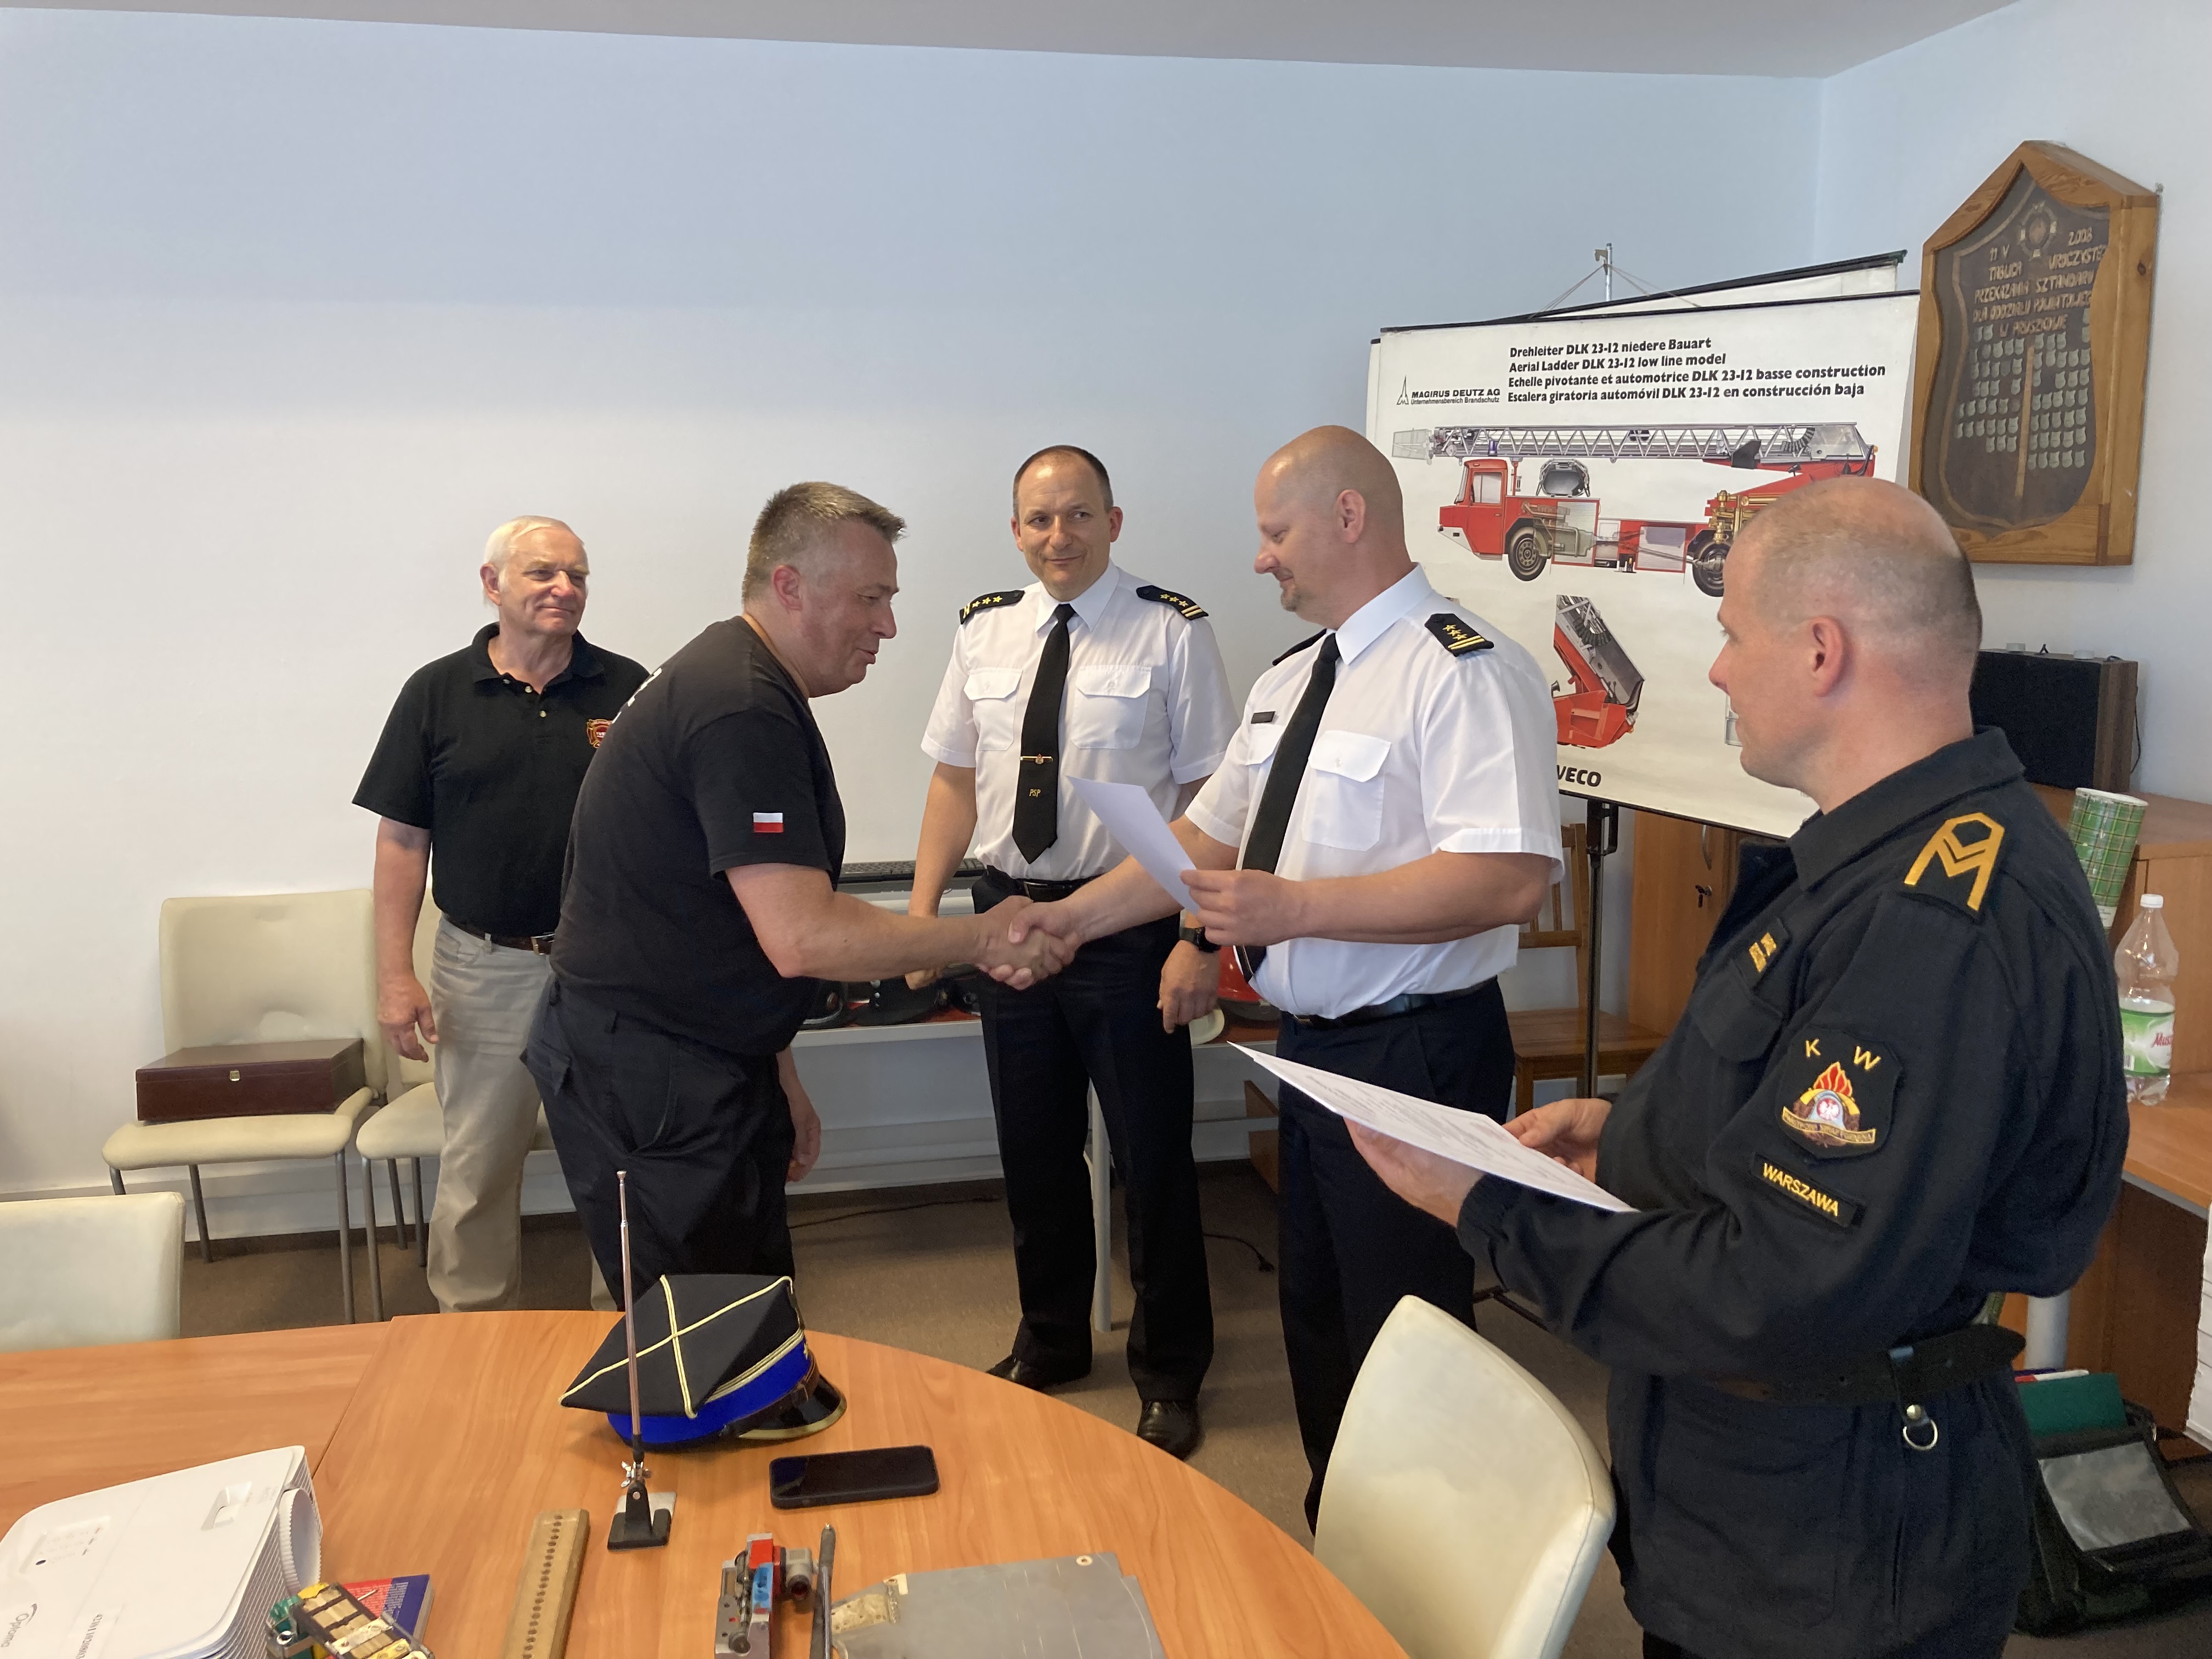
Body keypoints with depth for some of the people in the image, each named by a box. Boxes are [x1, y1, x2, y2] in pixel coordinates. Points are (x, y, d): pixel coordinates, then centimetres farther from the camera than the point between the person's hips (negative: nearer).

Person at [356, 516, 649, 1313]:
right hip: (484, 969, 0)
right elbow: (402, 840, 2)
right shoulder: (438, 692, 2)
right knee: (476, 1168, 10)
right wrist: (396, 976, -3)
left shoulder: (627, 688, 2)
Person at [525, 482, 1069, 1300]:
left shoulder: (733, 676, 13)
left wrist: (776, 1073, 20)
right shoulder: (742, 711, -22)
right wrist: (983, 938, -17)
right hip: (646, 1085, -10)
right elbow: (804, 938, -28)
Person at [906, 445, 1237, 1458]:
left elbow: (1209, 795, -10)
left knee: (1152, 1157, 8)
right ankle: (1050, 1343, 40)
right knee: (1033, 1150, 18)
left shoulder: (1171, 632, -8)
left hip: (1128, 924, -4)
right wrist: (923, 909, 4)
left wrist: (1199, 942, -17)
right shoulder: (985, 631, 6)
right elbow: (955, 777, 11)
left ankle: (1169, 1375, 29)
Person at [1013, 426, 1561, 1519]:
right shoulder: (1291, 679, 12)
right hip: (1309, 1045, 9)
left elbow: (1507, 881, -28)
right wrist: (1077, 916, 9)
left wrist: (1295, 907, -30)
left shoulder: (1463, 671, -18)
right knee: (1317, 1317, 22)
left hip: (1412, 1054, -9)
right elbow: (1209, 837, 17)